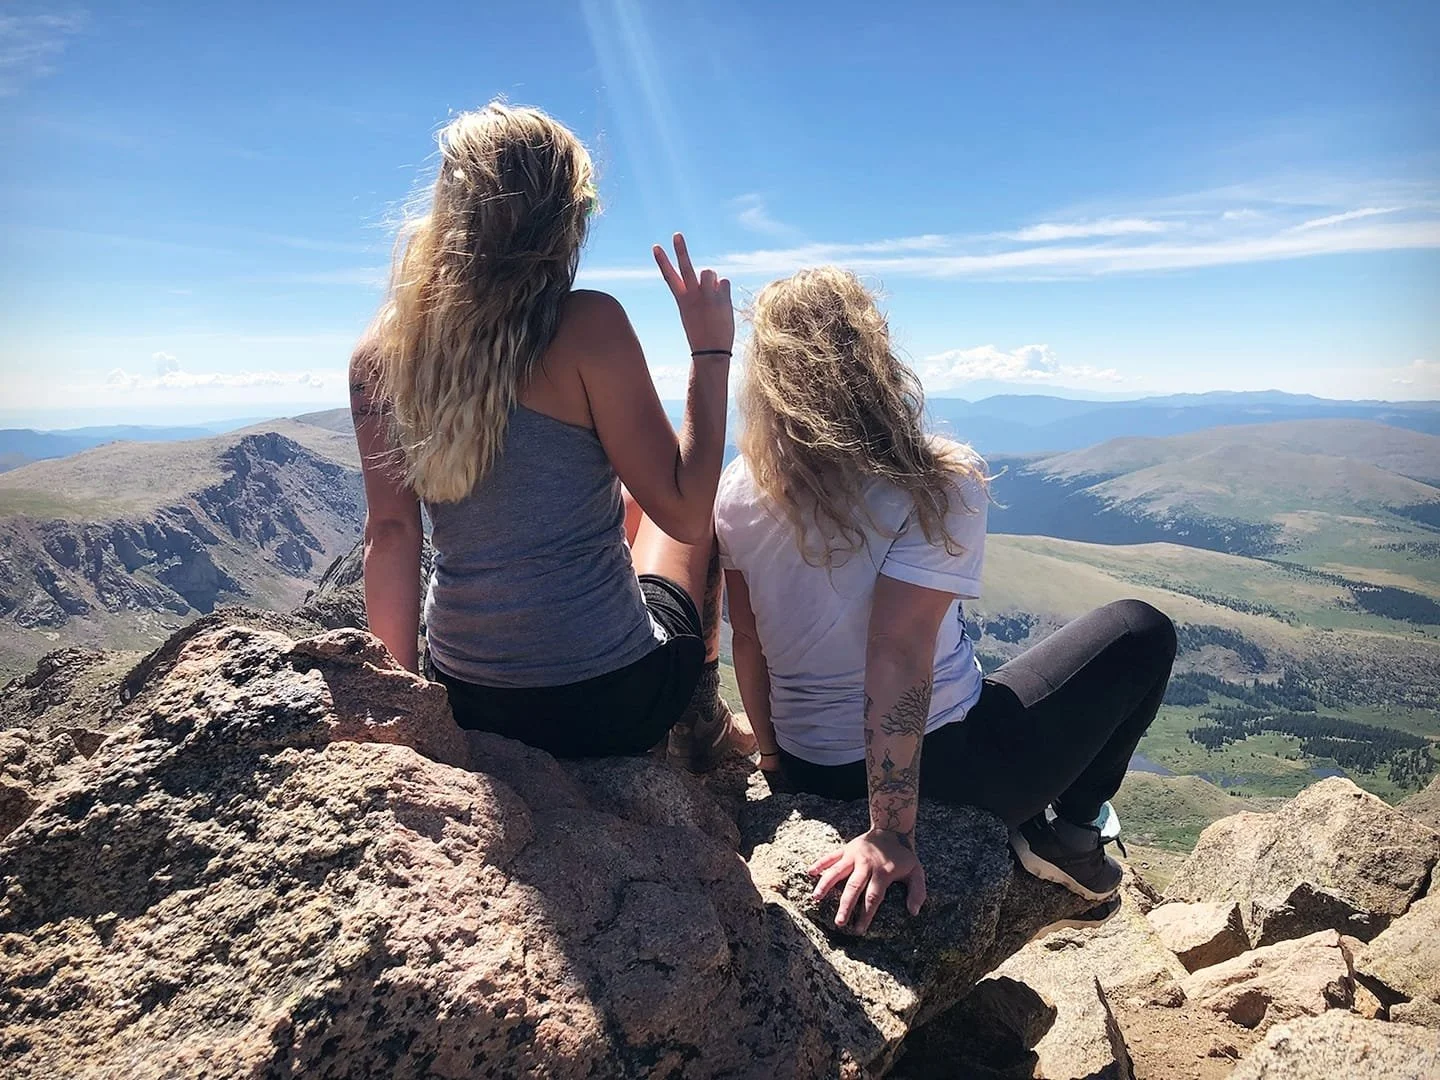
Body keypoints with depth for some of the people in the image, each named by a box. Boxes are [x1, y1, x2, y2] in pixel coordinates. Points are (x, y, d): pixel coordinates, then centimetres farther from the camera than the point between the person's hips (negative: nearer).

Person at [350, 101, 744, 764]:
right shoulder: (587, 325, -18)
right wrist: (710, 351, -5)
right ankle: (702, 720, 36)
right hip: (612, 700, -5)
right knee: (662, 507, 26)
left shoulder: (383, 350, -4)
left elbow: (389, 533, -2)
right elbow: (684, 513, -16)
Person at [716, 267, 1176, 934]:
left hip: (808, 773, 6)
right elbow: (897, 654, -28)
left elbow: (747, 643, 0)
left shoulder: (738, 491, -7)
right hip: (940, 766, -5)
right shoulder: (941, 484, -20)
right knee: (1141, 633, 12)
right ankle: (1067, 833, 15)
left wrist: (774, 758, 15)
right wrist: (893, 833, -23)